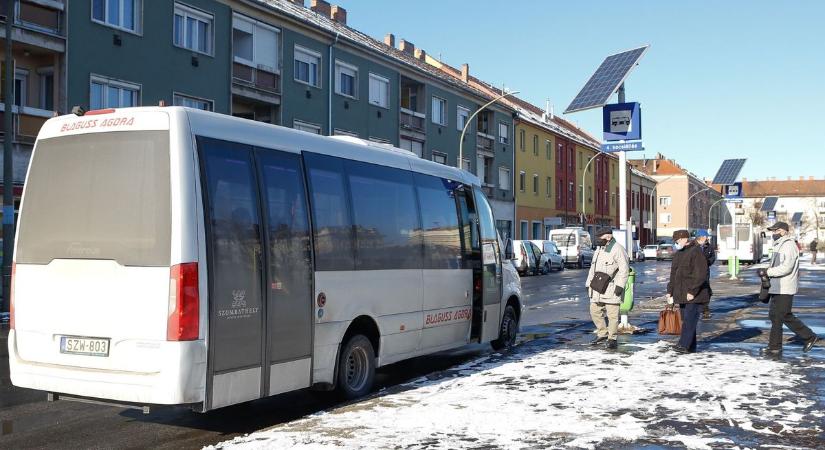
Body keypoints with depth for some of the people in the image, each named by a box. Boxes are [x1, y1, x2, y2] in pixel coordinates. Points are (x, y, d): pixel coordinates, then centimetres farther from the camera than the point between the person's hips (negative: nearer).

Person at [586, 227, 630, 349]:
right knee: (595, 312, 9)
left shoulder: (617, 249, -9)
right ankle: (602, 334, 23)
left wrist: (620, 285, -19)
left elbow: (624, 269, -14)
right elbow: (593, 268, 24)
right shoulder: (599, 249, 18)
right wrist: (589, 283, 20)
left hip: (611, 288, -8)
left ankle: (612, 338, 4)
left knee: (612, 314, -4)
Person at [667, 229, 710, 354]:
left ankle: (684, 345, -16)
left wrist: (692, 291, -21)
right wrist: (670, 291, 16)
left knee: (689, 319, -12)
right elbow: (673, 274, 22)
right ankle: (691, 347, 13)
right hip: (682, 294, 9)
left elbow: (701, 275, -18)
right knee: (686, 319, 9)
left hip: (695, 294, -9)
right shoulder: (678, 254, 17)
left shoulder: (696, 252, -11)